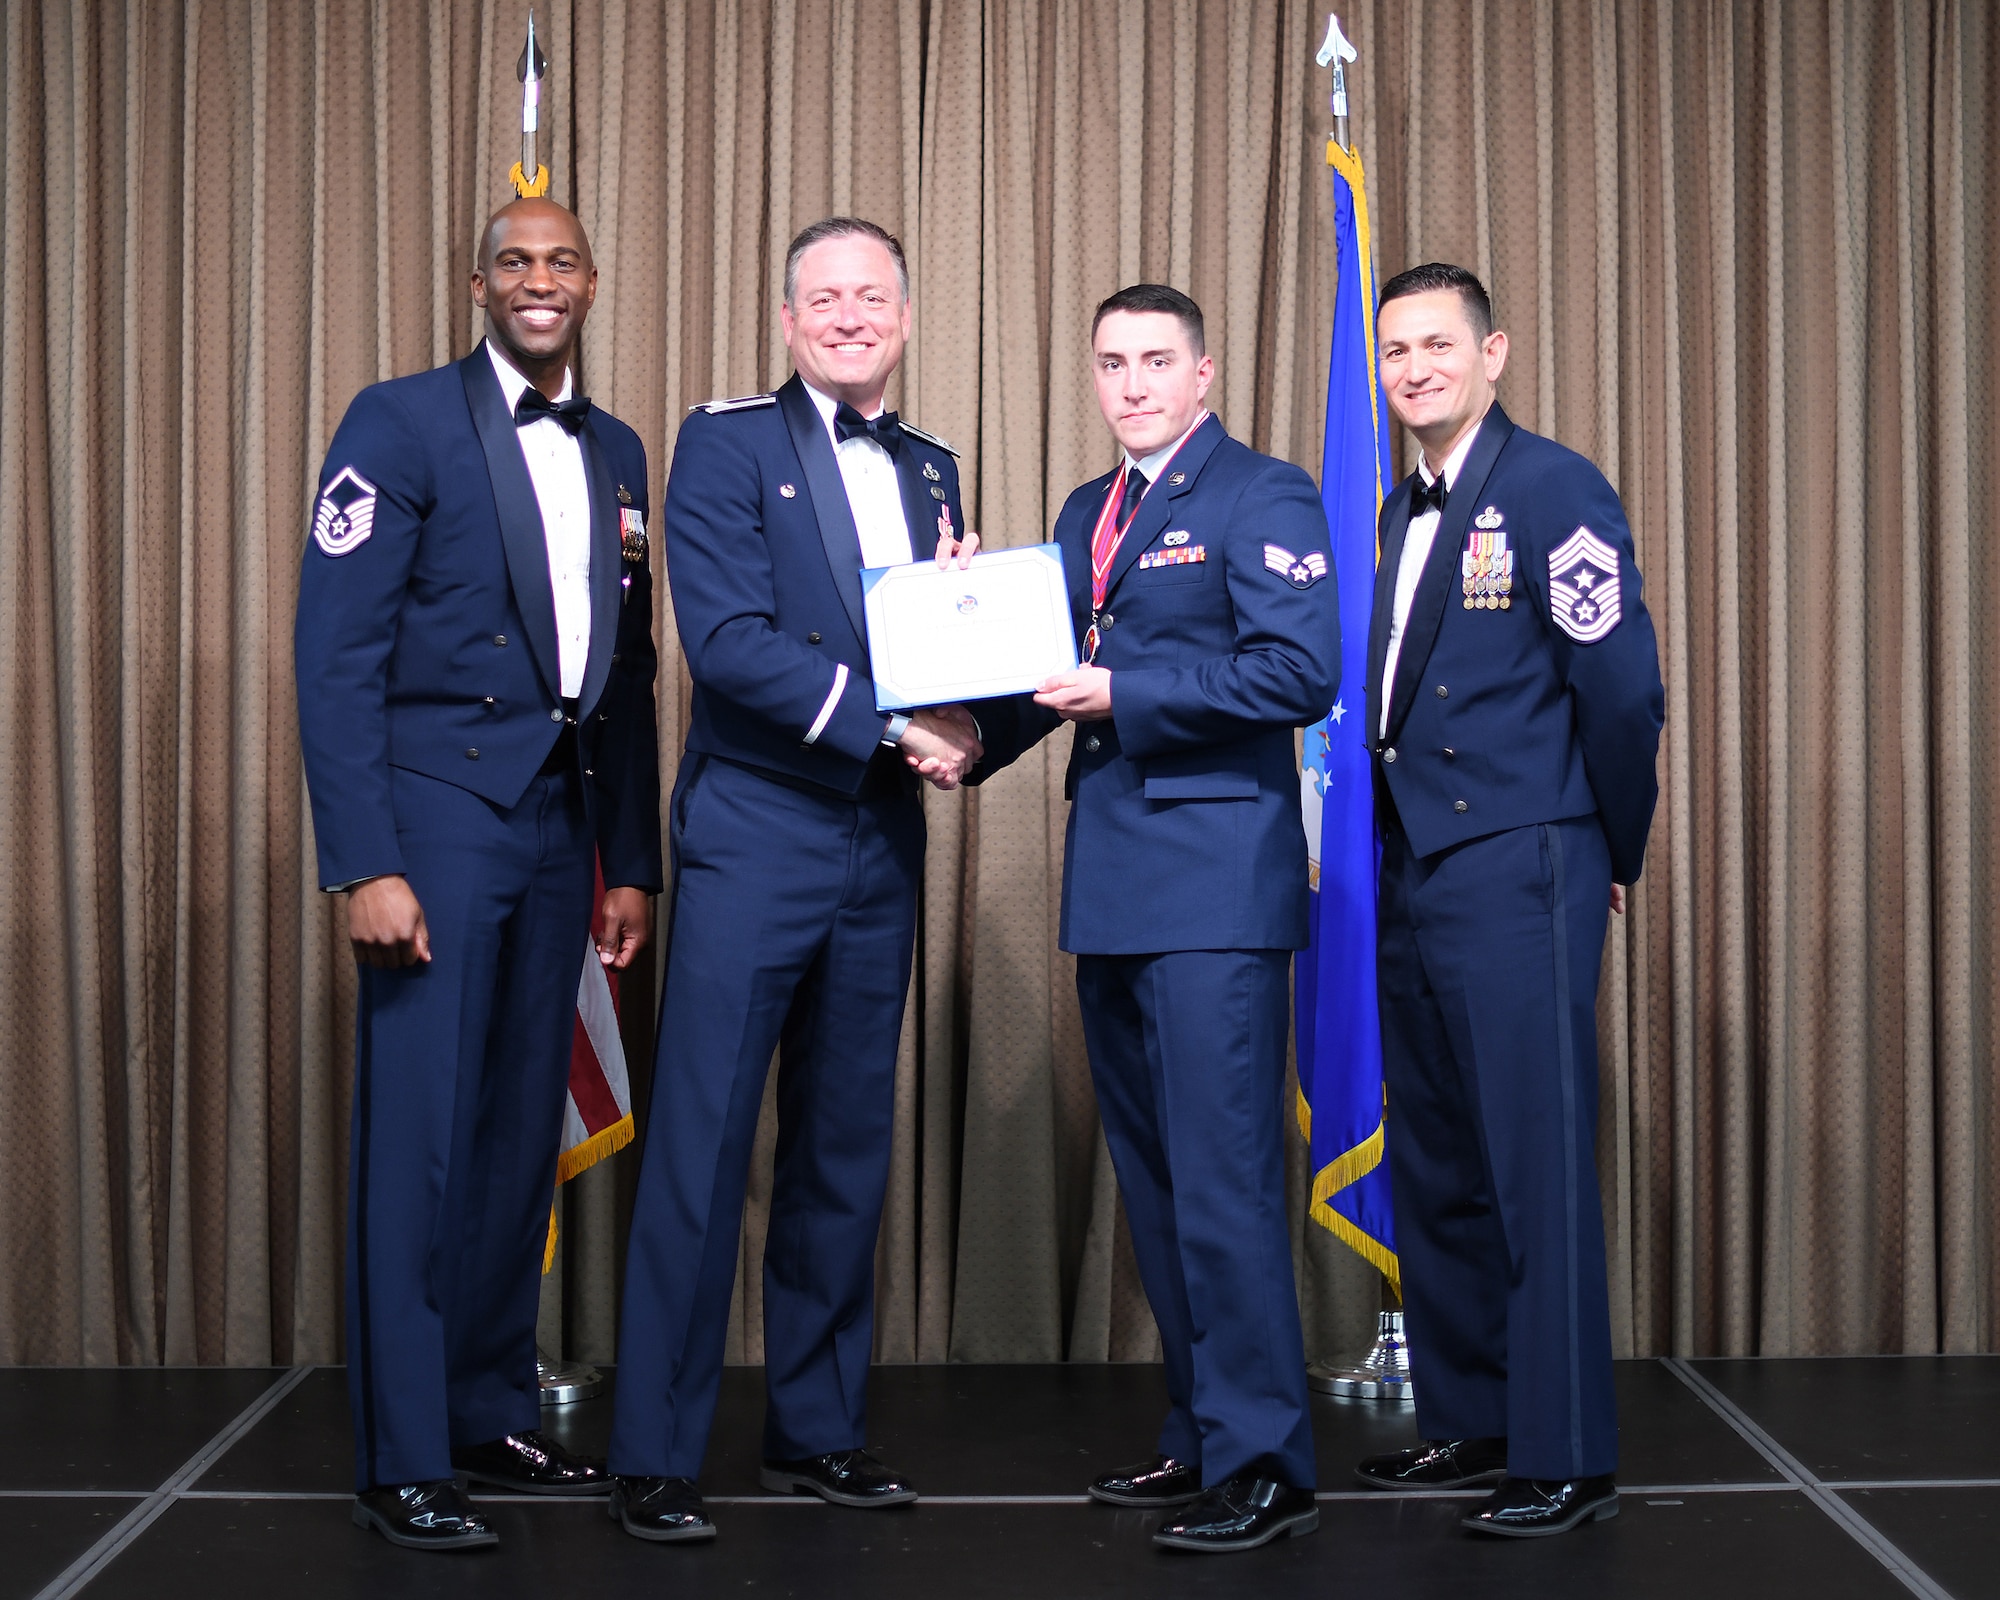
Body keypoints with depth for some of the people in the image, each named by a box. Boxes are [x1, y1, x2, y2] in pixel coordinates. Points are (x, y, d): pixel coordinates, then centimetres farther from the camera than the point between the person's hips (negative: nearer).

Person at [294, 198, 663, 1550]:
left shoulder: (616, 454, 14)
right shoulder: (401, 422, -4)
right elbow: (337, 654, -10)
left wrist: (632, 861, 13)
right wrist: (366, 863, -17)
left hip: (558, 828, 6)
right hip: (441, 816, -6)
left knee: (524, 1135, 11)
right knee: (420, 1138, -3)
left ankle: (496, 1413, 24)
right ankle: (403, 1463, 5)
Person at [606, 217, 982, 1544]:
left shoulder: (930, 469, 14)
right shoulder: (727, 442, -3)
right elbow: (728, 641, -14)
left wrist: (963, 720, -10)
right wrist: (891, 722, -19)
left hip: (883, 843, 6)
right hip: (754, 836, -6)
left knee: (848, 1146, 11)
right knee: (702, 1144, -4)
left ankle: (818, 1428, 23)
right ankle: (657, 1456, 5)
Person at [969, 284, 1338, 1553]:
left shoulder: (1263, 497, -4)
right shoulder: (1088, 512, 20)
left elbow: (1304, 672, -16)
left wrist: (1125, 693, -17)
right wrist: (975, 730, 1)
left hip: (1214, 884, -8)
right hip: (1113, 879, 8)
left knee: (1220, 1173, -9)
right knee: (1154, 1176, 13)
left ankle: (1264, 1464, -1)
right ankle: (1202, 1436, 23)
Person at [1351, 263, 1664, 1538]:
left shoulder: (1552, 488, -9)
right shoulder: (1407, 510, 15)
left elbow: (1623, 689, -12)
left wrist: (1612, 857, -3)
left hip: (1516, 877, -9)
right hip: (1415, 877, 9)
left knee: (1537, 1168, -5)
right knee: (1437, 1168, 14)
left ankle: (1567, 1457, 3)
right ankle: (1472, 1421, 25)